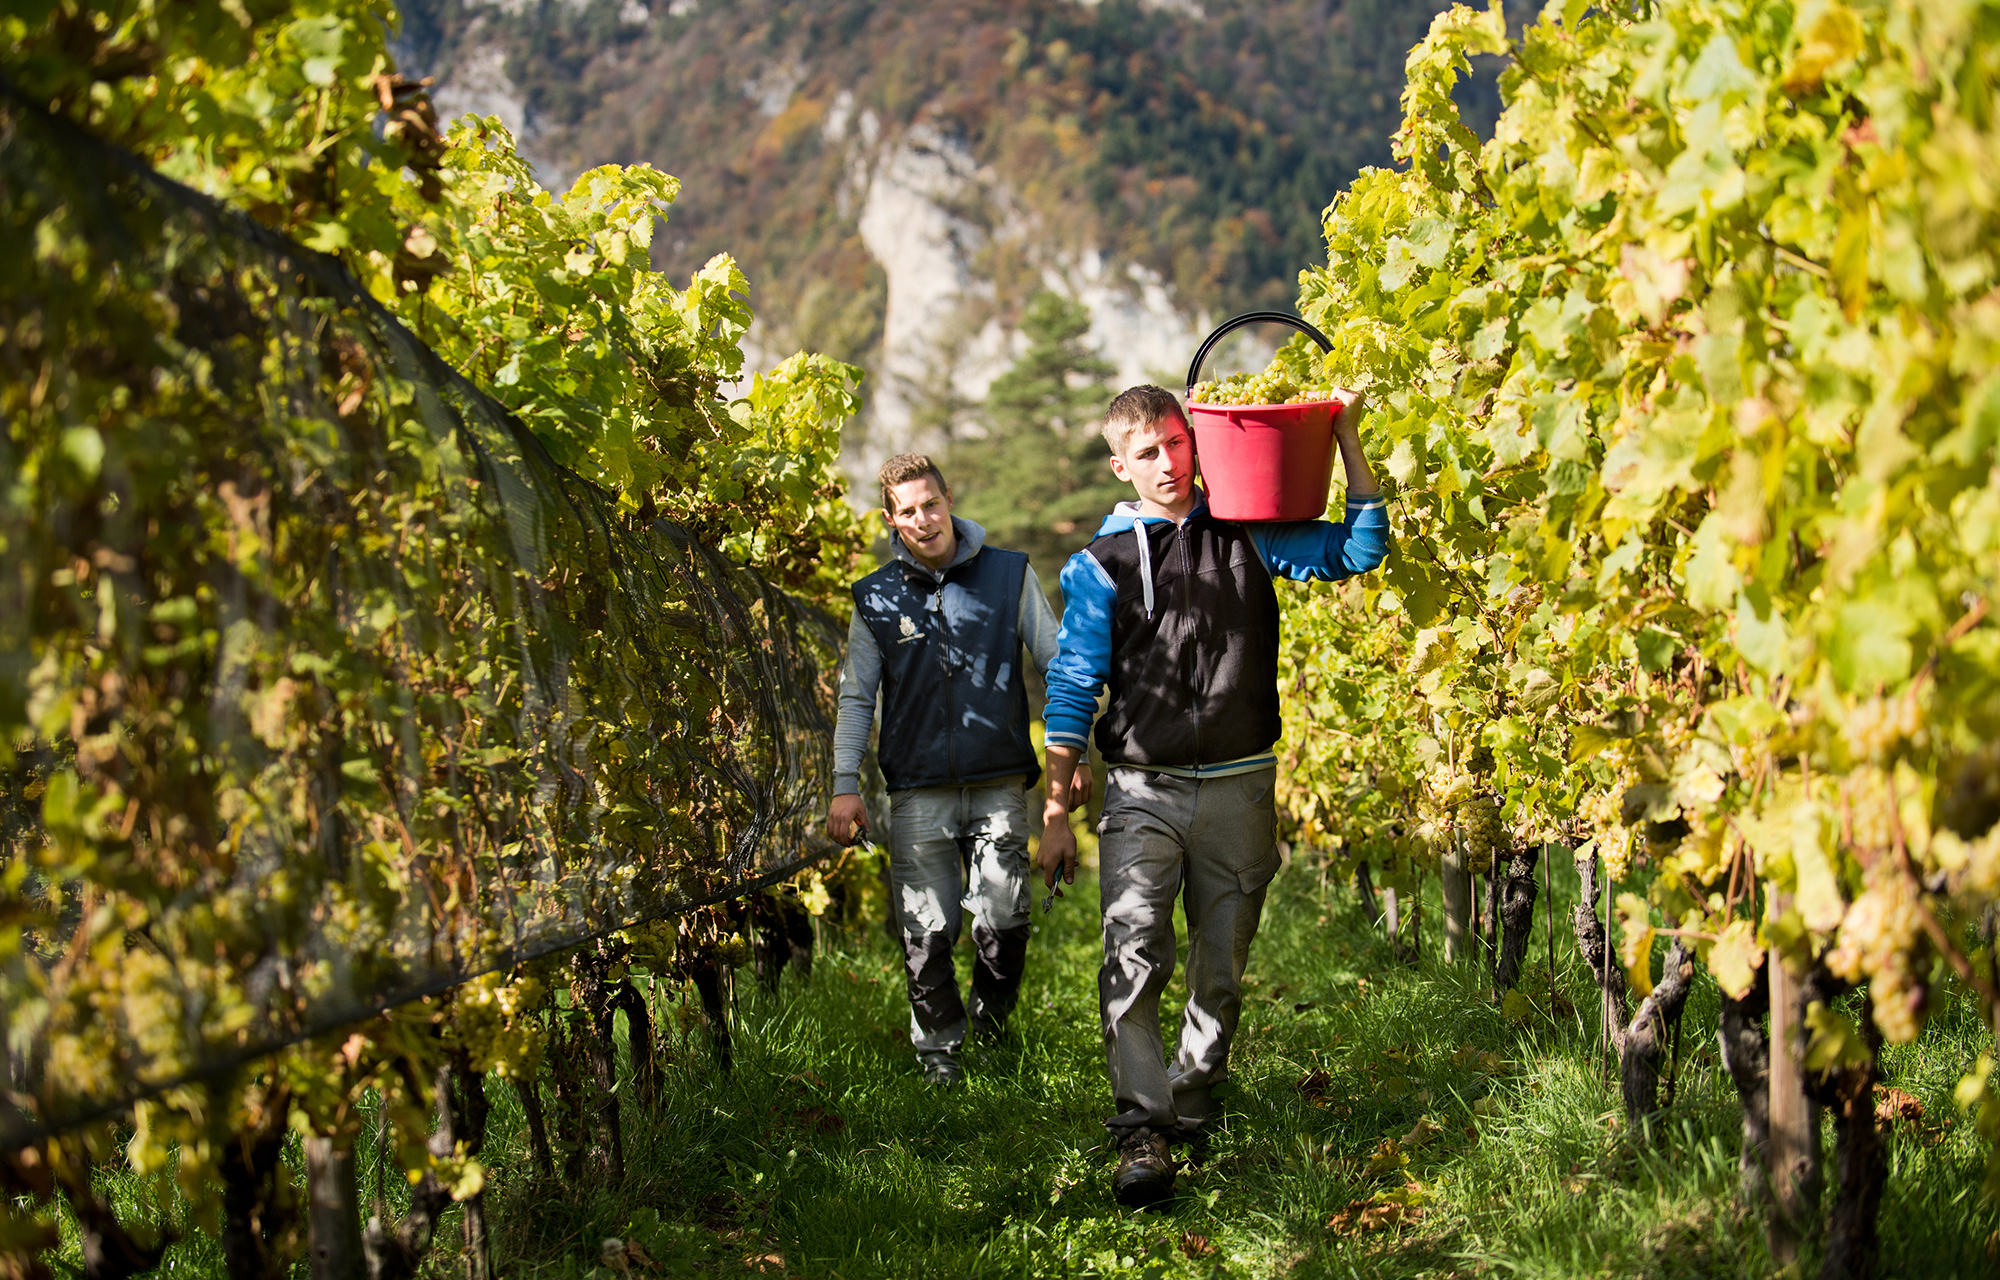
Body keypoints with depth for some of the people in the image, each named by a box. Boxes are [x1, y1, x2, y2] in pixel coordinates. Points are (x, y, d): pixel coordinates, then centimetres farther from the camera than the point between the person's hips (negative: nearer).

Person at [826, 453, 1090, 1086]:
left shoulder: (1010, 575, 5)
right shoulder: (877, 598, 7)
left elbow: (1056, 665, 9)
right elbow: (855, 697, 12)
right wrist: (844, 785, 4)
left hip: (1000, 784, -1)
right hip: (918, 791, 1)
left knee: (1003, 921, -6)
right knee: (927, 931, -2)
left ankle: (990, 1030, 19)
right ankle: (939, 1048, 17)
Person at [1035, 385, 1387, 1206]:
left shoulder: (1247, 534, 7)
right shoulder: (1102, 565, 3)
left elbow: (1358, 551, 5)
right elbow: (1072, 691, 4)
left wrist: (1346, 439, -5)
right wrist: (1055, 814, 1)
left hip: (1239, 789, 2)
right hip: (1143, 790, -2)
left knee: (1221, 968, 10)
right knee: (1134, 955, -19)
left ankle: (1192, 1113, 26)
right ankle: (1142, 1132, -20)